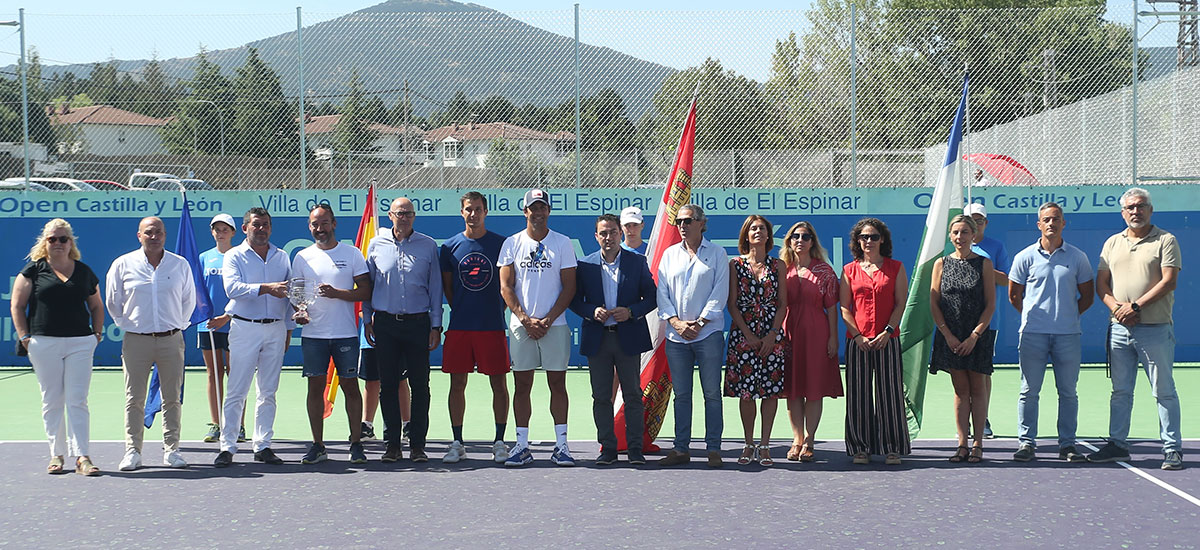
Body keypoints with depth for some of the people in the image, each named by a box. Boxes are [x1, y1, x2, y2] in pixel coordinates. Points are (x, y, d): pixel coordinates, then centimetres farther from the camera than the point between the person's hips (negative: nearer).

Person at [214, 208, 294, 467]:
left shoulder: (282, 257, 14)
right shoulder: (234, 256, 2)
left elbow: (289, 295, 17)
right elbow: (232, 287, -14)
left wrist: (289, 328, 12)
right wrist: (266, 288, -25)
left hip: (275, 329, 4)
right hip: (245, 327, -4)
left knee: (268, 392, 6)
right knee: (236, 392, -5)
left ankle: (263, 446, 11)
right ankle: (227, 447, -2)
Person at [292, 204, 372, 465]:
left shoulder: (352, 254, 3)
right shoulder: (302, 257, 10)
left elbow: (365, 291, -2)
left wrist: (336, 293, -16)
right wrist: (299, 311, -8)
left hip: (346, 333, -2)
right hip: (313, 334, 2)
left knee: (350, 386, 0)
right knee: (315, 387, 3)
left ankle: (356, 444, 7)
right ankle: (317, 446, 10)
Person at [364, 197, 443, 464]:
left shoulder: (427, 245, 5)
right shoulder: (377, 245, 8)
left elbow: (435, 287, 7)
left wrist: (435, 326, 2)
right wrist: (367, 321, 8)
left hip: (418, 323, -1)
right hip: (385, 324, 1)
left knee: (420, 385, 0)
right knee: (388, 386, 3)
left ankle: (417, 444, 7)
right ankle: (393, 444, 10)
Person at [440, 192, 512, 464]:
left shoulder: (501, 244, 2)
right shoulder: (450, 246, 7)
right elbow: (447, 287, 13)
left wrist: (498, 309, 0)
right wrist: (461, 311, 6)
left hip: (493, 326, -2)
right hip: (459, 328, 2)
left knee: (499, 384, 1)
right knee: (457, 384, 4)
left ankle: (499, 442, 10)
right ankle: (457, 444, 12)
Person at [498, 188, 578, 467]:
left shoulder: (562, 243, 4)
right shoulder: (511, 244, 6)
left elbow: (569, 287, 1)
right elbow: (506, 287, 3)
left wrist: (547, 320, -9)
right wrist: (526, 320, -8)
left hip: (555, 326, -1)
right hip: (521, 326, 1)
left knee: (557, 384, 1)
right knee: (521, 386, 1)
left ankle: (561, 446, 4)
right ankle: (521, 446, 6)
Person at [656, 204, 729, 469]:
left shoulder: (717, 254, 4)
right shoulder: (669, 254, 13)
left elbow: (720, 293, -2)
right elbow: (662, 292, 9)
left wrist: (699, 323, -10)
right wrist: (676, 322, -5)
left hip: (708, 333, -3)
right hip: (676, 335, 3)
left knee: (712, 393, -2)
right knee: (681, 394, 6)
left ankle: (713, 449, 2)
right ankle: (681, 449, 10)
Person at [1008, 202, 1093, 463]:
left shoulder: (1078, 257, 7)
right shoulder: (1025, 257, 4)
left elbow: (1086, 296, 13)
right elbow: (1014, 296, 11)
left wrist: (1069, 315, 6)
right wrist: (1034, 315, 8)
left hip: (1068, 334, 1)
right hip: (1033, 334, -1)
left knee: (1068, 392, 4)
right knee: (1029, 391, 0)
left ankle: (1067, 444, 10)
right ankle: (1026, 443, 6)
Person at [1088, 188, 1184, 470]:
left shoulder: (1166, 241, -1)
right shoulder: (1112, 243, 14)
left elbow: (1168, 281, -10)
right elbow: (1101, 283, 11)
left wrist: (1136, 306, -16)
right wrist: (1116, 306, -8)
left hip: (1155, 329, -5)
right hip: (1119, 329, 5)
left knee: (1164, 391, -2)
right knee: (1120, 391, 10)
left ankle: (1172, 449, 3)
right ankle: (1117, 444, 17)